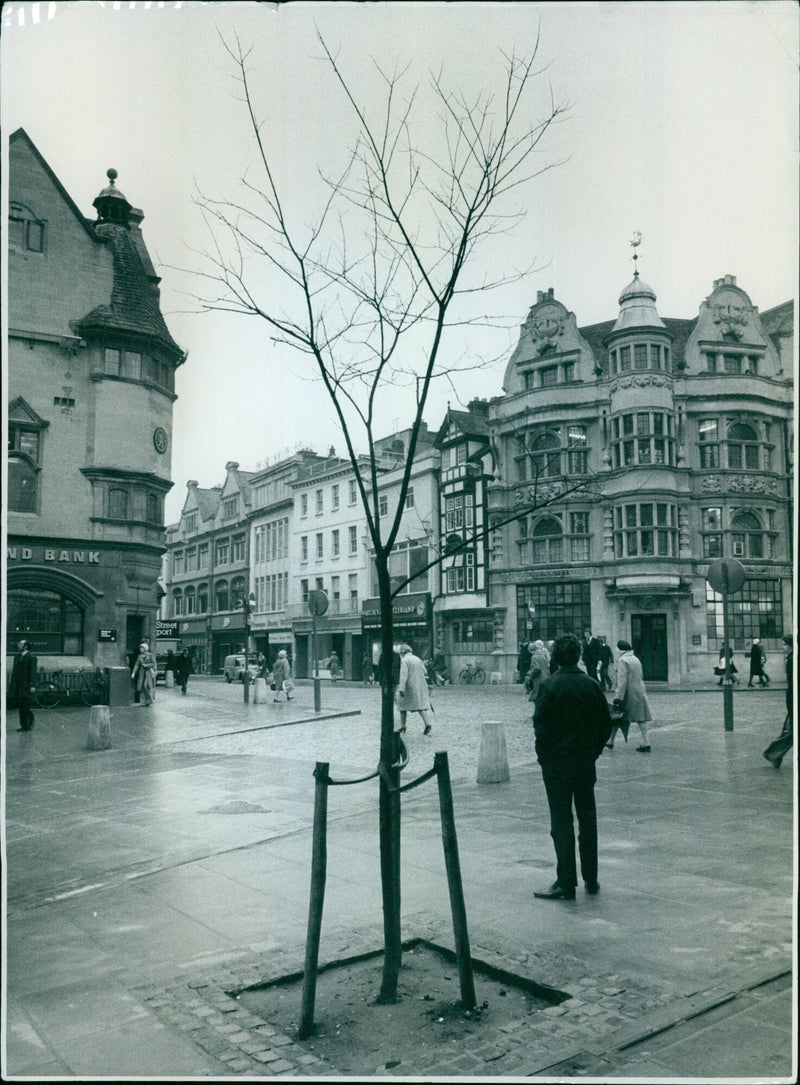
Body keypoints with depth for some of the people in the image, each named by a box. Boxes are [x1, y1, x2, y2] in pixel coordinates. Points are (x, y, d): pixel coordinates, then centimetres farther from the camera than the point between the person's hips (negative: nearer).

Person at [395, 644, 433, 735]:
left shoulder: (404, 660, -8)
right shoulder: (418, 659, 14)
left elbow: (403, 675, -18)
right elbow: (424, 672, 17)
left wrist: (401, 688, -23)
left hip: (410, 686, -5)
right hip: (421, 686, 5)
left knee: (403, 704, 12)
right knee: (421, 705, 0)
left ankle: (403, 726, 15)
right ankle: (428, 723, -21)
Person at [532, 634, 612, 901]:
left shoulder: (549, 686, -14)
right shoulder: (592, 685, -1)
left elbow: (540, 724, -13)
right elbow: (606, 722, 4)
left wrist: (543, 755, -1)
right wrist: (594, 749, 14)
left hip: (556, 762, -4)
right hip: (586, 761, 4)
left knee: (561, 822, 2)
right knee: (587, 818, 14)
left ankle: (566, 883, 6)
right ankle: (591, 879, 23)